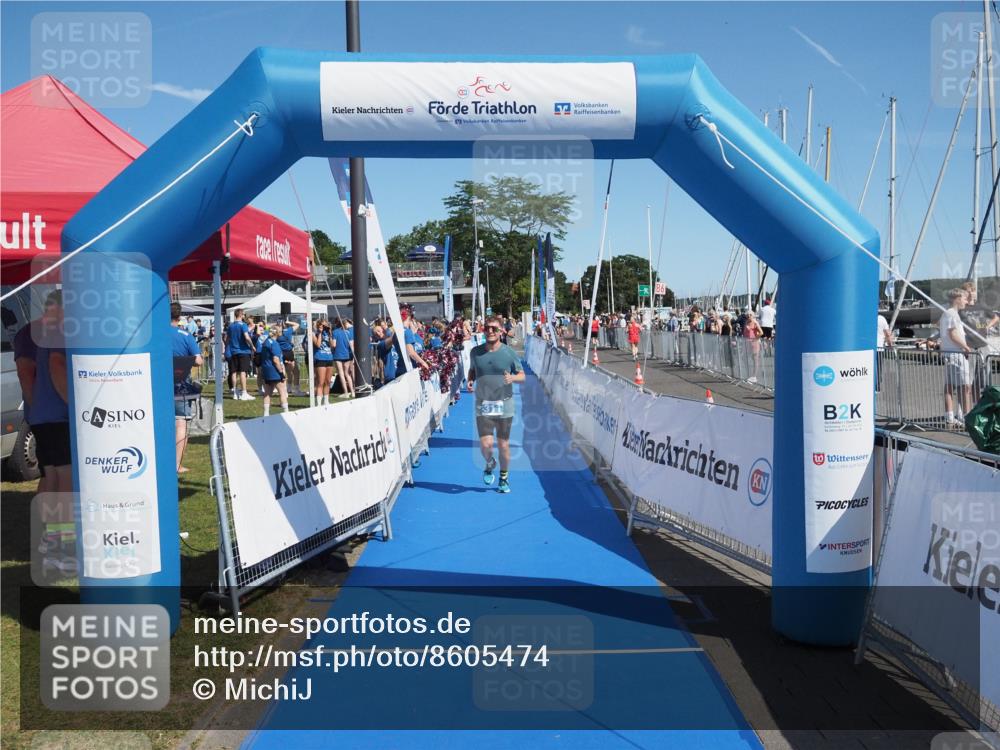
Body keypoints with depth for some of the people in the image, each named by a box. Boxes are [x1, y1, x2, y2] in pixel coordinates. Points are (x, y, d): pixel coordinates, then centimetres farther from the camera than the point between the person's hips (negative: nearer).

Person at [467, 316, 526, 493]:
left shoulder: (509, 353, -3)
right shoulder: (475, 352, 2)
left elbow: (522, 376, 3)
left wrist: (512, 378, -19)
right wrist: (470, 381, -2)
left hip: (504, 405, -1)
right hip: (483, 406, 1)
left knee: (503, 445, 6)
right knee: (486, 444, -9)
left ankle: (504, 478, 29)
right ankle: (489, 464, 27)